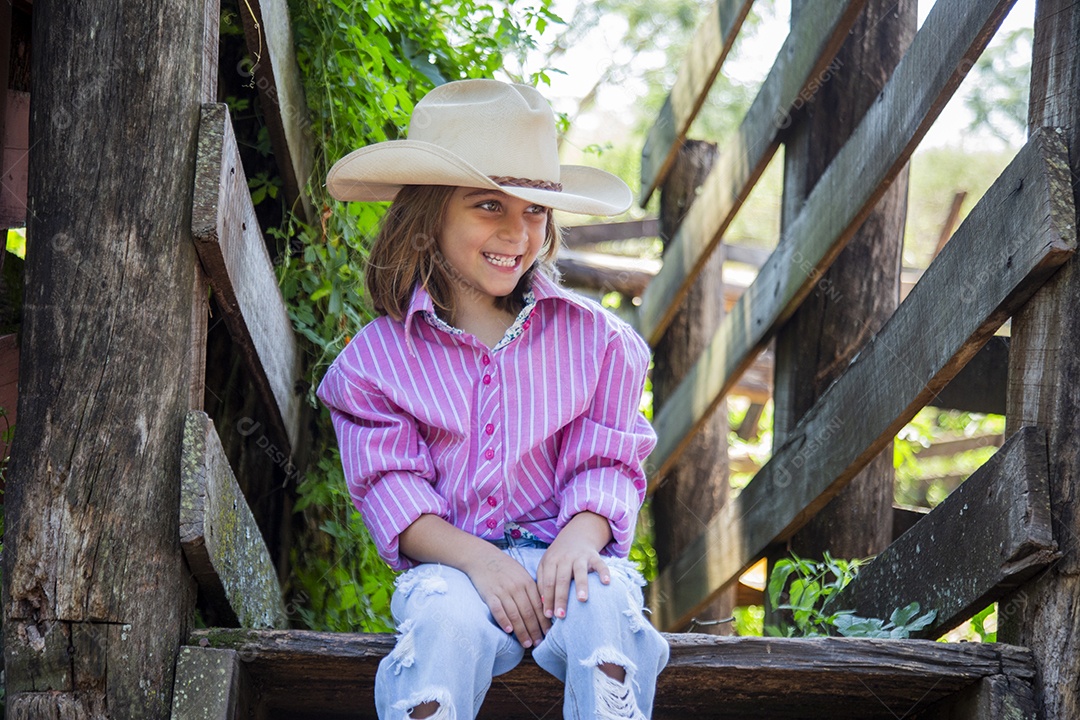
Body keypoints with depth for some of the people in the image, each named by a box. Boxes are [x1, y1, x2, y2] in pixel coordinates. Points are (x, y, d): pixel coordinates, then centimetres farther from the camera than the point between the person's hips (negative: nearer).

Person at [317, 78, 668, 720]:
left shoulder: (594, 338, 9)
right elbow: (392, 489, -2)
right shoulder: (379, 356, 5)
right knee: (446, 617, -36)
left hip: (563, 556, 1)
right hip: (451, 564, -1)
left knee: (603, 603, -34)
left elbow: (607, 463, 6)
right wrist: (477, 558, -20)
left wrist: (582, 534, -19)